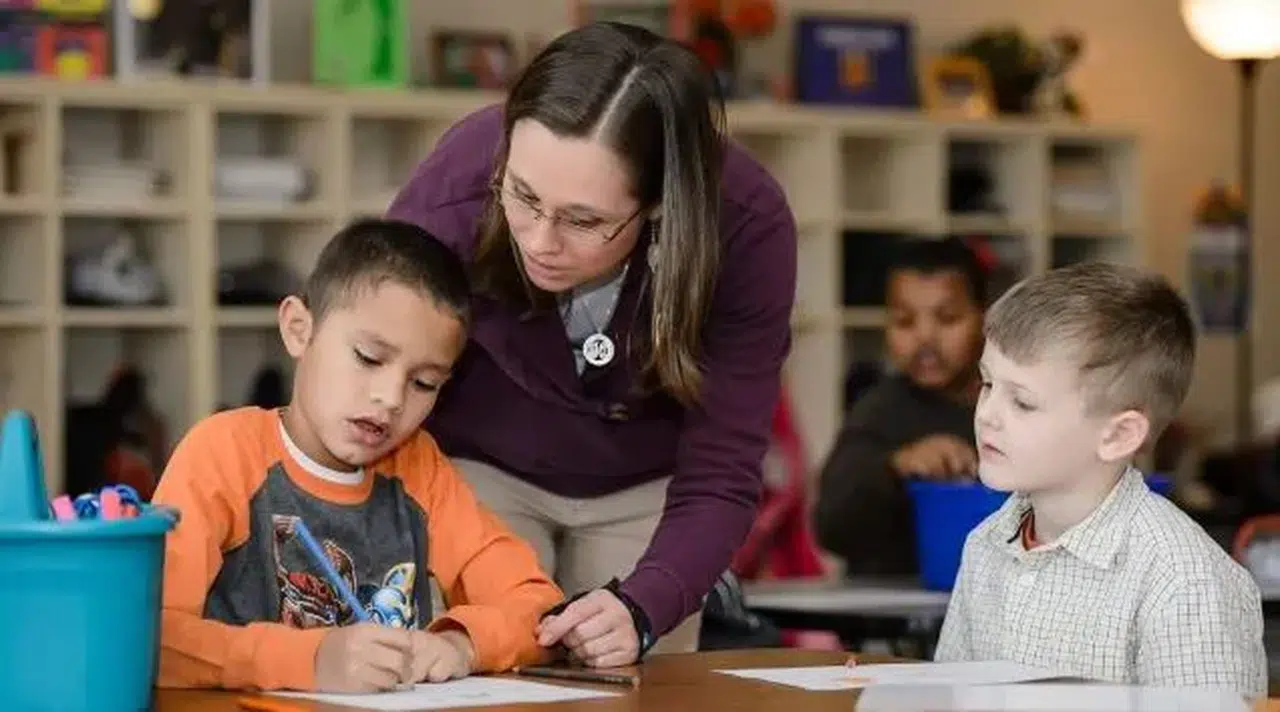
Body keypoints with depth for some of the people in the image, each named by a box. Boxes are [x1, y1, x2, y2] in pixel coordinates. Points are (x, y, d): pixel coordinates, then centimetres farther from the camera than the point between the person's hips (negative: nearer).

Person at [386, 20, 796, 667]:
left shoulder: (745, 227, -32)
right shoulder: (455, 191, -34)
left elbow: (718, 479, -27)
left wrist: (641, 609, -46)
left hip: (649, 485, 1)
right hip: (475, 466, -1)